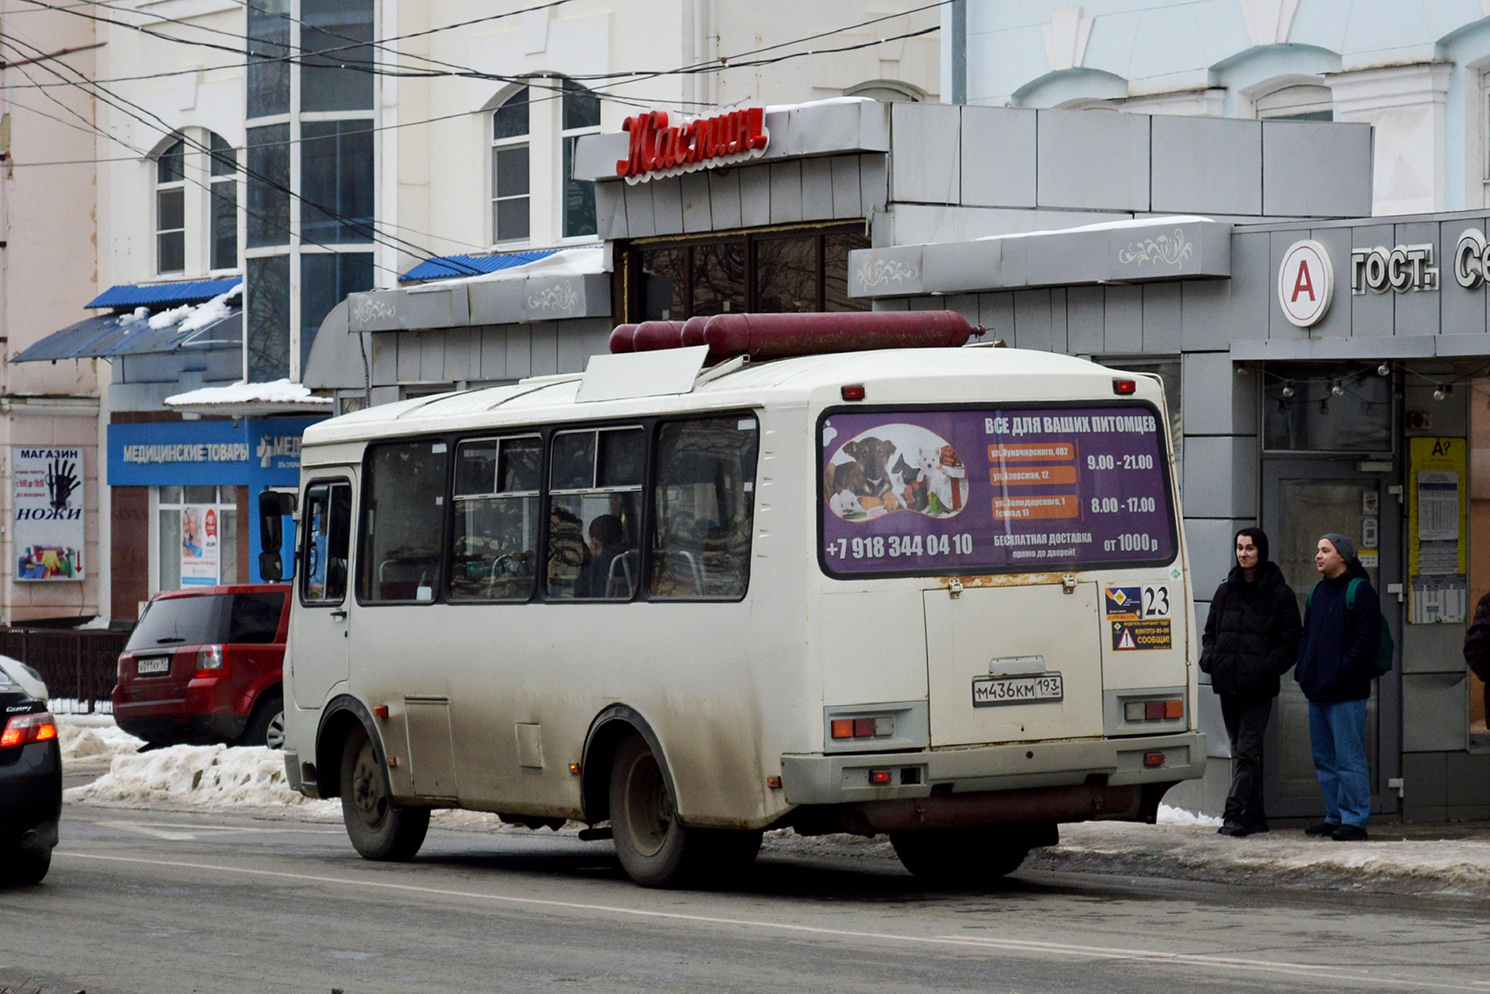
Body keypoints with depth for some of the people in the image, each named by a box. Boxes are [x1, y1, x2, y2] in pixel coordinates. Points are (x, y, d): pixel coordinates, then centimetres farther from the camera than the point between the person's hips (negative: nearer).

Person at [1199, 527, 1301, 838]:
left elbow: (1289, 644, -3)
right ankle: (1254, 815, 16)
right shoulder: (1226, 591, 15)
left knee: (1247, 751, -12)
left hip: (1258, 686, -6)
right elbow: (1211, 632, 21)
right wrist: (1208, 658, 1)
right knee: (1241, 751, 10)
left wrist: (1265, 667, -17)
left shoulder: (1280, 595, -1)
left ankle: (1234, 812, -18)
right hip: (1228, 684, 6)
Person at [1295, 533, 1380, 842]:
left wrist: (1341, 672, -18)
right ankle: (1335, 817, 18)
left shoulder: (1360, 591, -6)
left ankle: (1354, 820, -7)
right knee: (1324, 758, 11)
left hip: (1346, 692, -8)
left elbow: (1366, 640, -13)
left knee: (1348, 757, -8)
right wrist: (1303, 669, 9)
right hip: (1317, 690, 8)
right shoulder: (1317, 593, 19)